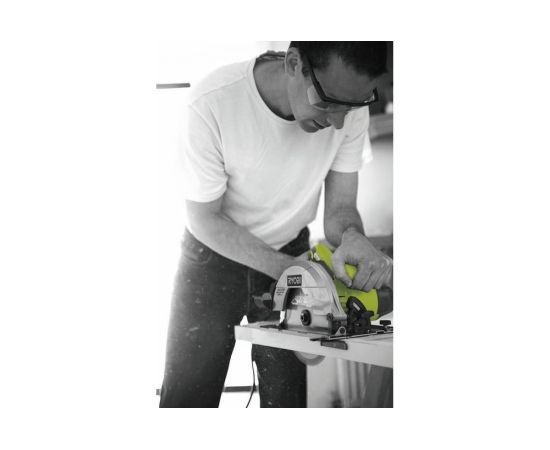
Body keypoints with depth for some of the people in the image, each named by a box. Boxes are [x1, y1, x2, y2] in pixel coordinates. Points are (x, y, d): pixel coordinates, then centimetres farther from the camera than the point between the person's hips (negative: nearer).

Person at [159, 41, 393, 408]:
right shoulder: (213, 104, -31)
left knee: (291, 396, 3)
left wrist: (353, 238, -36)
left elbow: (341, 207, -12)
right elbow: (204, 217, -19)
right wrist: (284, 267, -30)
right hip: (216, 254, -2)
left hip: (291, 251, 3)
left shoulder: (350, 108, -20)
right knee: (187, 395, -2)